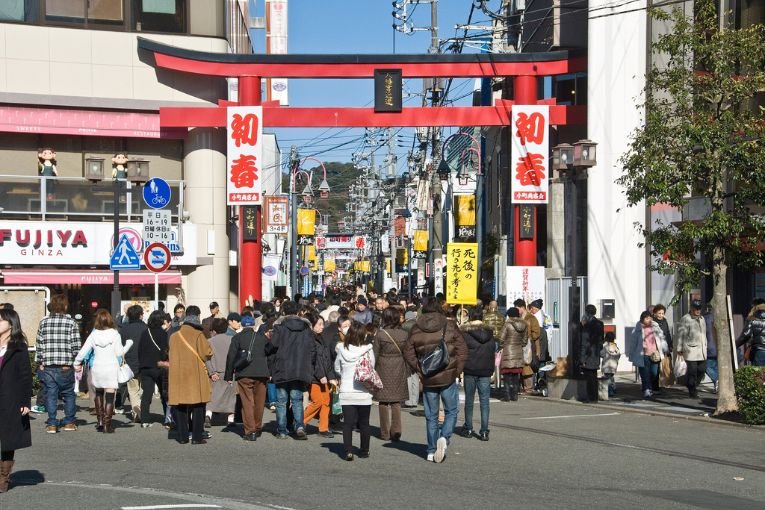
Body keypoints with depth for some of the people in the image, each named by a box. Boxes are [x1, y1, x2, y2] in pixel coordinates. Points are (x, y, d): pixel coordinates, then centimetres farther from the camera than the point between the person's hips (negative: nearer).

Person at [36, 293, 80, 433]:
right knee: (68, 394, 13)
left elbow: (39, 345, 5)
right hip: (65, 367, -2)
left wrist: (40, 363, 12)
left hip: (47, 367, 2)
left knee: (50, 395, 6)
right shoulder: (71, 323, -4)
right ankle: (69, 422, 17)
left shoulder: (43, 322, 4)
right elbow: (75, 346, -6)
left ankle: (52, 424, 3)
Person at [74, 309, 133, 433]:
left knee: (99, 394, 21)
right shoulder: (114, 334, -6)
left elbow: (83, 351, 0)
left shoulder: (93, 334, -1)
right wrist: (128, 344, 8)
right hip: (111, 368, -2)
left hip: (97, 368, 3)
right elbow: (119, 352, -7)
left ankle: (100, 421, 19)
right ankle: (107, 425, -5)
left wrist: (77, 363, 15)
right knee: (110, 396, -1)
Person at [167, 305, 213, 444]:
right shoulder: (198, 335, -9)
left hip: (178, 375, 4)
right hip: (196, 375, -4)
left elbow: (170, 355, 14)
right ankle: (197, 437, 0)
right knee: (198, 407, 1)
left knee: (180, 407, 9)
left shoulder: (174, 336, 6)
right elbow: (207, 353, -10)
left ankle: (182, 436, 9)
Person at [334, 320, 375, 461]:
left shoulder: (342, 349, -4)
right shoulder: (368, 349, -10)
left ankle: (348, 450, -8)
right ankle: (364, 450, 19)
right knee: (364, 423, 12)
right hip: (363, 393, -1)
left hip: (346, 392, 1)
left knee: (347, 423, 3)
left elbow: (337, 368, 9)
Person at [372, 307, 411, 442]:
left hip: (383, 370, -2)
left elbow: (375, 355, -6)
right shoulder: (404, 335, -2)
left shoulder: (380, 334, -10)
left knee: (384, 402, 6)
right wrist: (407, 372, 14)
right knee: (397, 402, 10)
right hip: (399, 371, 2)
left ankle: (385, 433, 9)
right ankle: (396, 430, 3)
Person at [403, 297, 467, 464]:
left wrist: (420, 370, 7)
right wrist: (457, 370, 3)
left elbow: (408, 353, 1)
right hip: (448, 377, -2)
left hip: (428, 380, 2)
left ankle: (432, 451, 13)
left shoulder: (415, 330, -1)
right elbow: (462, 350, -6)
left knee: (431, 416, 11)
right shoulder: (450, 326, -5)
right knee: (451, 411, 13)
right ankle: (444, 437, -11)